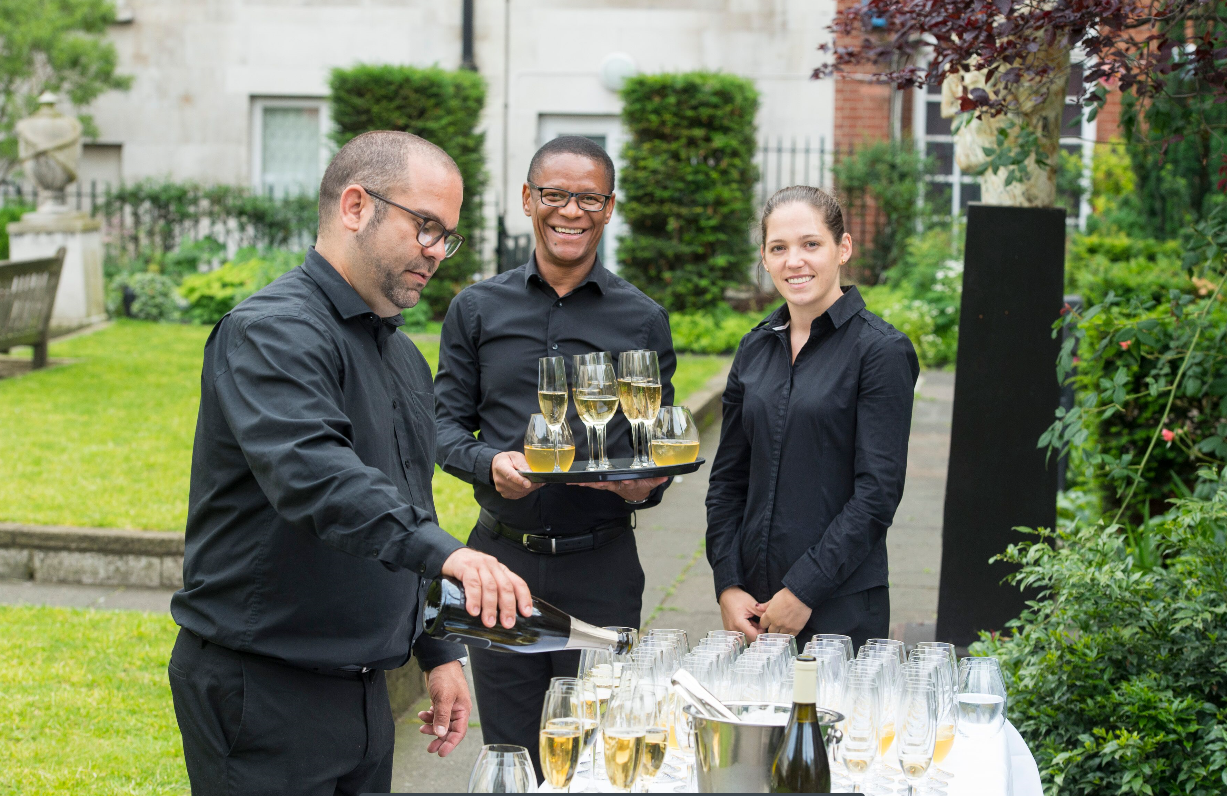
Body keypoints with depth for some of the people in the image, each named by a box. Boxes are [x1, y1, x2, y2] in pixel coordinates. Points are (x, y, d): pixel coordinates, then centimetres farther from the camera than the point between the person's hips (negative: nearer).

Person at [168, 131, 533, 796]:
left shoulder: (401, 354, 16)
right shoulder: (272, 332, -15)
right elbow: (309, 473, -34)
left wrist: (439, 653, 18)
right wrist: (442, 551, -46)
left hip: (362, 689, 9)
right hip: (260, 690, -9)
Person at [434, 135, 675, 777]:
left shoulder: (643, 321, 6)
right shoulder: (477, 309, 7)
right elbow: (447, 420, 6)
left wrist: (648, 485, -12)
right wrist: (489, 462, -15)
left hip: (601, 565, 0)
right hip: (502, 557, 1)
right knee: (510, 759, 7)